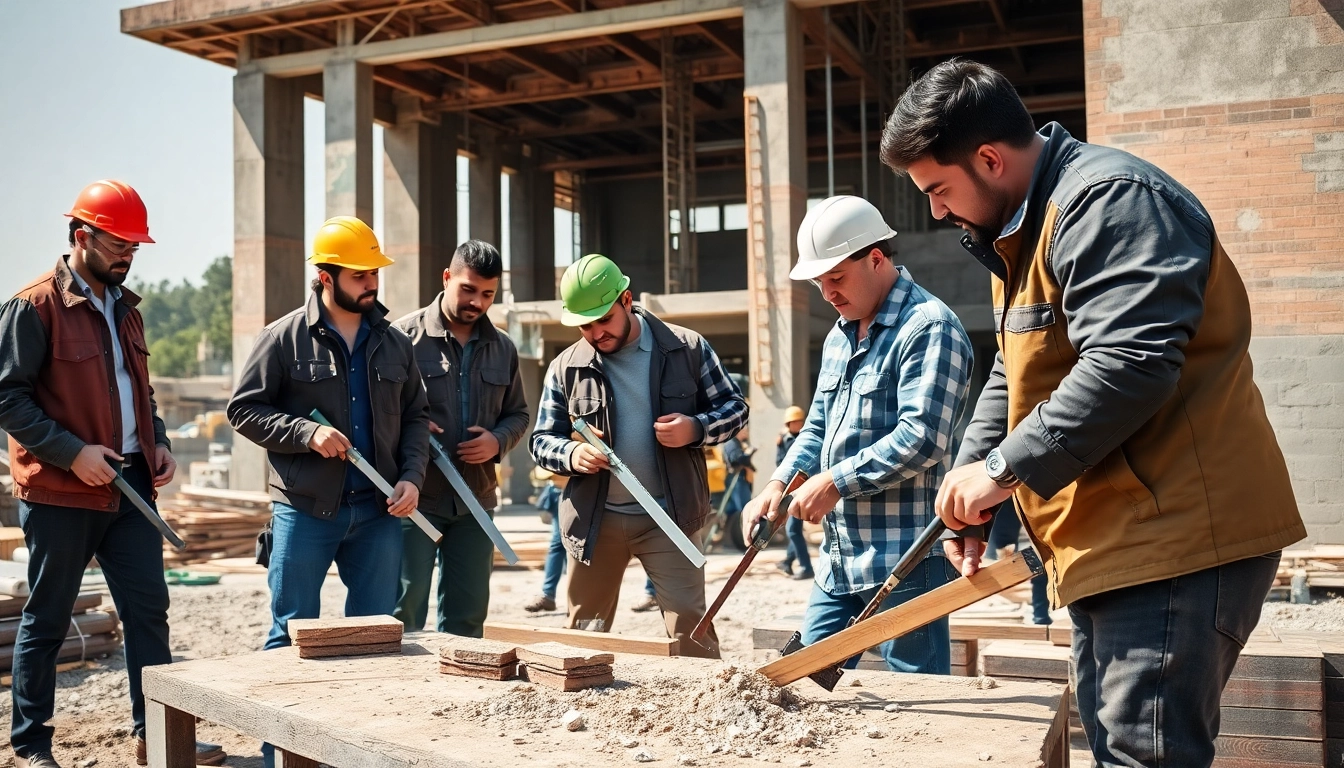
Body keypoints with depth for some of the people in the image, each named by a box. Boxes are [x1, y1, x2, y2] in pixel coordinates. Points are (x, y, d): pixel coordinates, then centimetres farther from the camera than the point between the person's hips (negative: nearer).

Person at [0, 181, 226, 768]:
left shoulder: (124, 308, 14)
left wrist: (158, 442, 7)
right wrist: (73, 452, -19)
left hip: (130, 484, 7)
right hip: (60, 492, -7)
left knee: (148, 609, 6)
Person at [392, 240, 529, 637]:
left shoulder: (502, 348, 10)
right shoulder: (407, 334, -6)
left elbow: (518, 413, 18)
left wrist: (498, 440, -3)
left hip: (475, 498, 5)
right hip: (416, 497, -5)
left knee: (468, 612, 12)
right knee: (406, 606, -1)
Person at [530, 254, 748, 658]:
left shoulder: (687, 348, -2)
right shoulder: (566, 368, 1)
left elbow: (734, 407, 5)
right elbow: (541, 440, 7)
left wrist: (696, 428, -17)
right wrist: (572, 454, -17)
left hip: (668, 515, -2)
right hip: (595, 519, 2)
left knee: (689, 624, -5)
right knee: (585, 632, 12)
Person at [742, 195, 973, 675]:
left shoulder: (928, 326, -12)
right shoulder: (839, 337, 17)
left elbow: (921, 439, -22)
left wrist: (835, 482, -16)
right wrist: (779, 483, 4)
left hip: (905, 561, -9)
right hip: (838, 559, 9)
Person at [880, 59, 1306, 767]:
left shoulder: (1106, 198, -15)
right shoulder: (1022, 228, 19)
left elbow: (1129, 365, -27)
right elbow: (1014, 379, 23)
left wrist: (1004, 467, -20)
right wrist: (967, 495, 11)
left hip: (1175, 538, -11)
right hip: (1110, 543, 11)